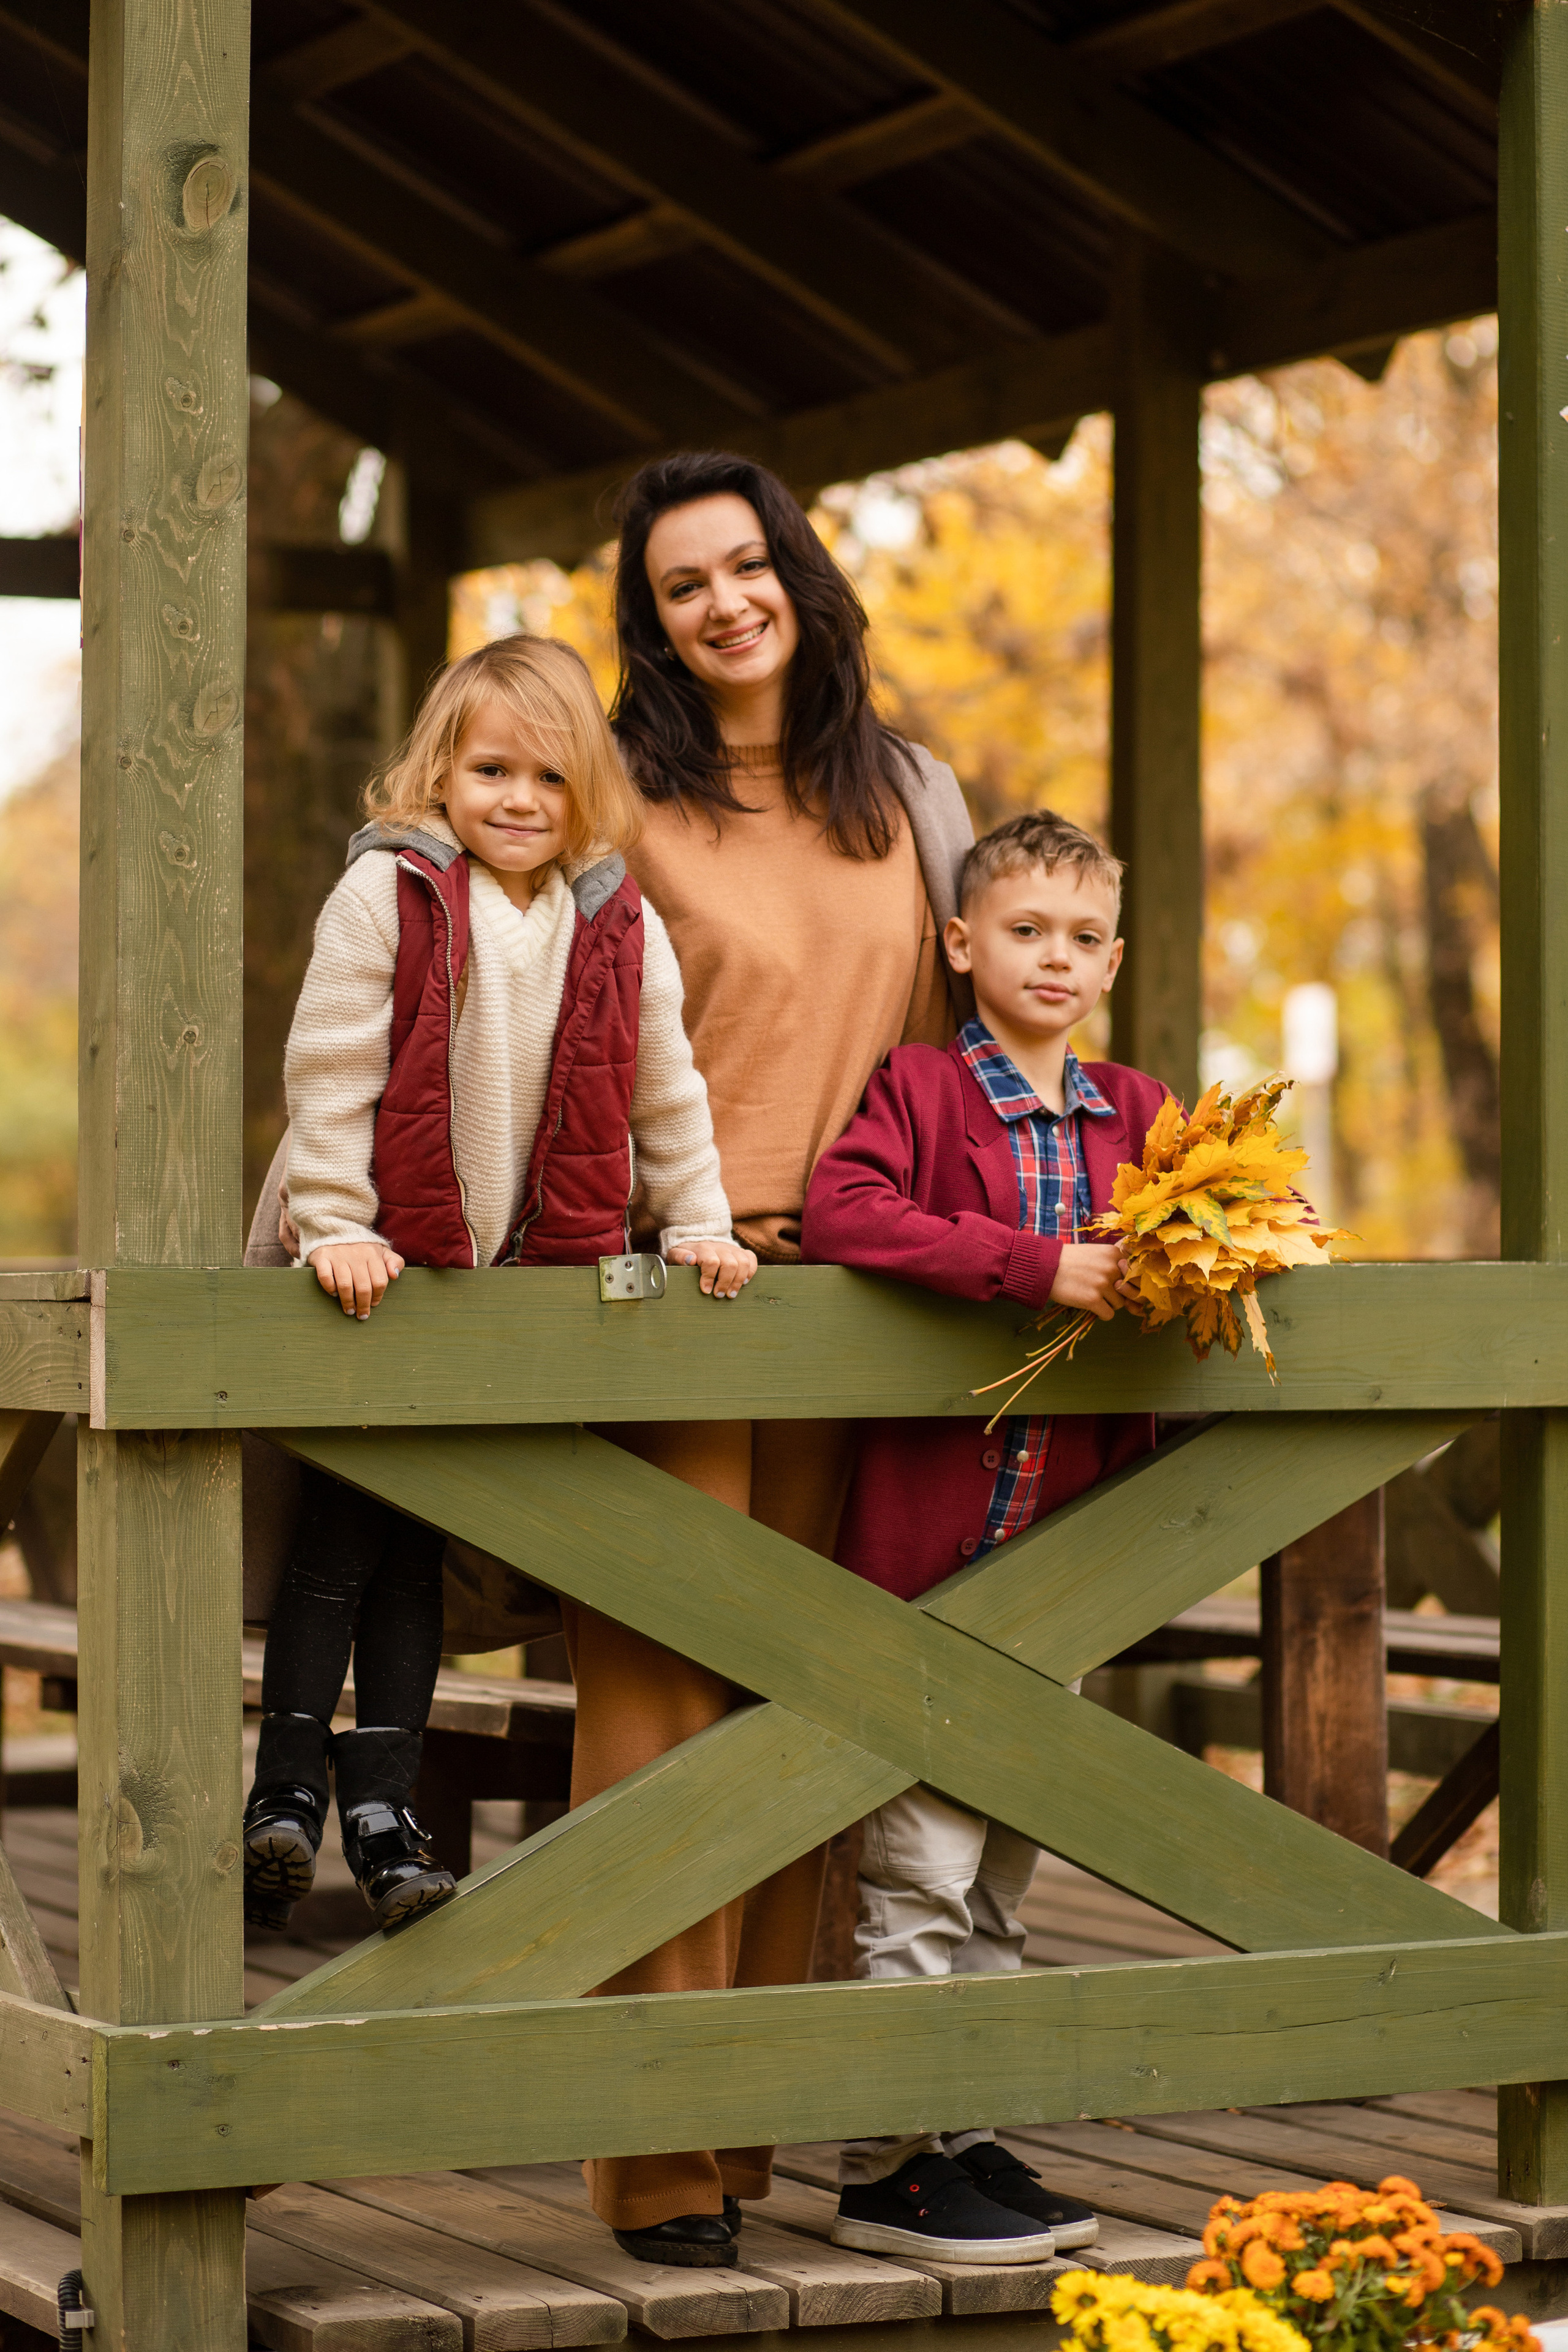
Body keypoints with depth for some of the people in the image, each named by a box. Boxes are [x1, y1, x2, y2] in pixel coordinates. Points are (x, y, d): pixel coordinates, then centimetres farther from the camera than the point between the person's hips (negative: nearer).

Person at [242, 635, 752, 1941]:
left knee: (418, 1538, 8)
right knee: (345, 1526, 0)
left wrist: (697, 1225, 8)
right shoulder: (385, 892, -10)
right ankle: (289, 1787, 7)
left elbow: (664, 1090, 11)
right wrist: (333, 1227, -16)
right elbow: (331, 1073, -12)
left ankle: (383, 1801, 10)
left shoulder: (622, 925, 3)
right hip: (383, 1268, -3)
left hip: (525, 1271, 3)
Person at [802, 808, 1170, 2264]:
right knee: (917, 1864, -4)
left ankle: (967, 2138, 21)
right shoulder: (920, 1090, -4)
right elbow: (840, 1213, -20)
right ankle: (888, 2167, 3)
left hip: (1062, 1542, 6)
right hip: (925, 1535, -6)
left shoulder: (1133, 1113, 12)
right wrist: (1040, 1266, -25)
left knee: (1002, 1870, 13)